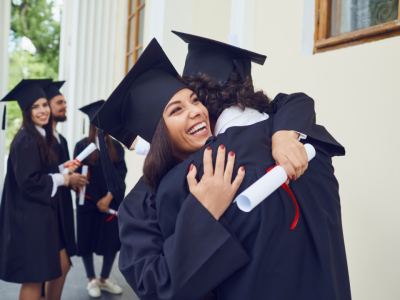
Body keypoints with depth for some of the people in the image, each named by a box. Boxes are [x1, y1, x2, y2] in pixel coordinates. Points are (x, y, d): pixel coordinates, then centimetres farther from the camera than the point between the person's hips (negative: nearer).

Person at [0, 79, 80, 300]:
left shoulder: (41, 137, 11)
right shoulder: (26, 140, -17)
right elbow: (28, 182, -23)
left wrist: (62, 169, 4)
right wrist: (60, 179, -11)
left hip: (43, 215, 10)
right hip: (30, 218, -9)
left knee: (62, 267, 16)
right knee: (34, 279, 4)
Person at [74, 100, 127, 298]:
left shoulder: (116, 146, 5)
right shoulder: (82, 146, -2)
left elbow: (121, 174, -3)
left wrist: (108, 197, -15)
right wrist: (97, 201, -12)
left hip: (112, 203, 2)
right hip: (89, 203, -2)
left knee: (113, 240, 4)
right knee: (88, 240, 7)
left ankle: (104, 279, 24)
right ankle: (91, 280, 26)